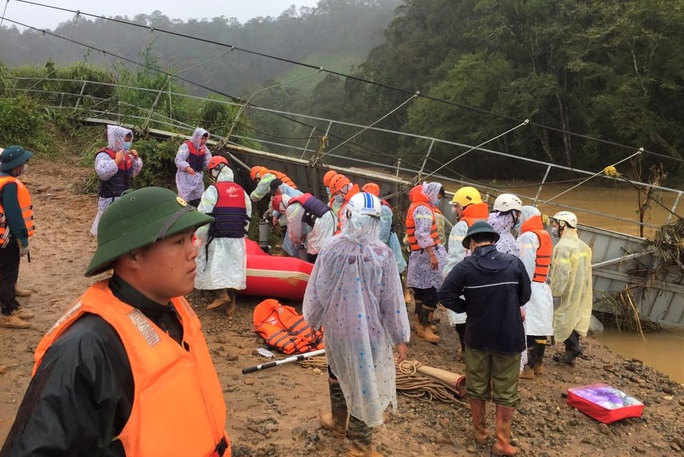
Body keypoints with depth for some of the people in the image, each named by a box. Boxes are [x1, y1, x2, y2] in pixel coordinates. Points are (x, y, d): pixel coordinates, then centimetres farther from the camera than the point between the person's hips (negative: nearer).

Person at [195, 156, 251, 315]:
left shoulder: (213, 190, -9)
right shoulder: (241, 191, 8)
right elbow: (248, 216, 12)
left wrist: (200, 236, -2)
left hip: (217, 238, -5)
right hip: (237, 240, 5)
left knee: (215, 267, 4)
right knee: (234, 268, 8)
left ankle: (223, 294, -8)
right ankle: (231, 302, 9)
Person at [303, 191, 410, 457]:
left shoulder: (332, 247, -12)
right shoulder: (382, 254, -18)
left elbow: (317, 290, -1)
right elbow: (392, 301, -13)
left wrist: (314, 319, 16)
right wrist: (400, 338, -2)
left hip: (337, 326, 3)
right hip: (368, 329, -3)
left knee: (338, 373, 27)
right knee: (365, 380, 11)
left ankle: (338, 421, 48)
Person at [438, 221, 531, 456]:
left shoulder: (465, 266, -12)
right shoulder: (514, 263, -7)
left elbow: (445, 295, -14)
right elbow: (525, 296, 3)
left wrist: (468, 308, -1)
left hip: (477, 336, 0)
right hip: (509, 337, 0)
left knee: (477, 388, 17)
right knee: (506, 391, 10)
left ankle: (480, 433, 30)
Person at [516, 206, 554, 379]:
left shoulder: (527, 237, -14)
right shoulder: (545, 236, 14)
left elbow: (526, 266, -19)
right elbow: (546, 265, 15)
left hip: (530, 288, -9)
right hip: (543, 288, 9)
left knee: (528, 328, -6)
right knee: (540, 326, 14)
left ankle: (528, 368, -4)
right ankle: (539, 364, 24)